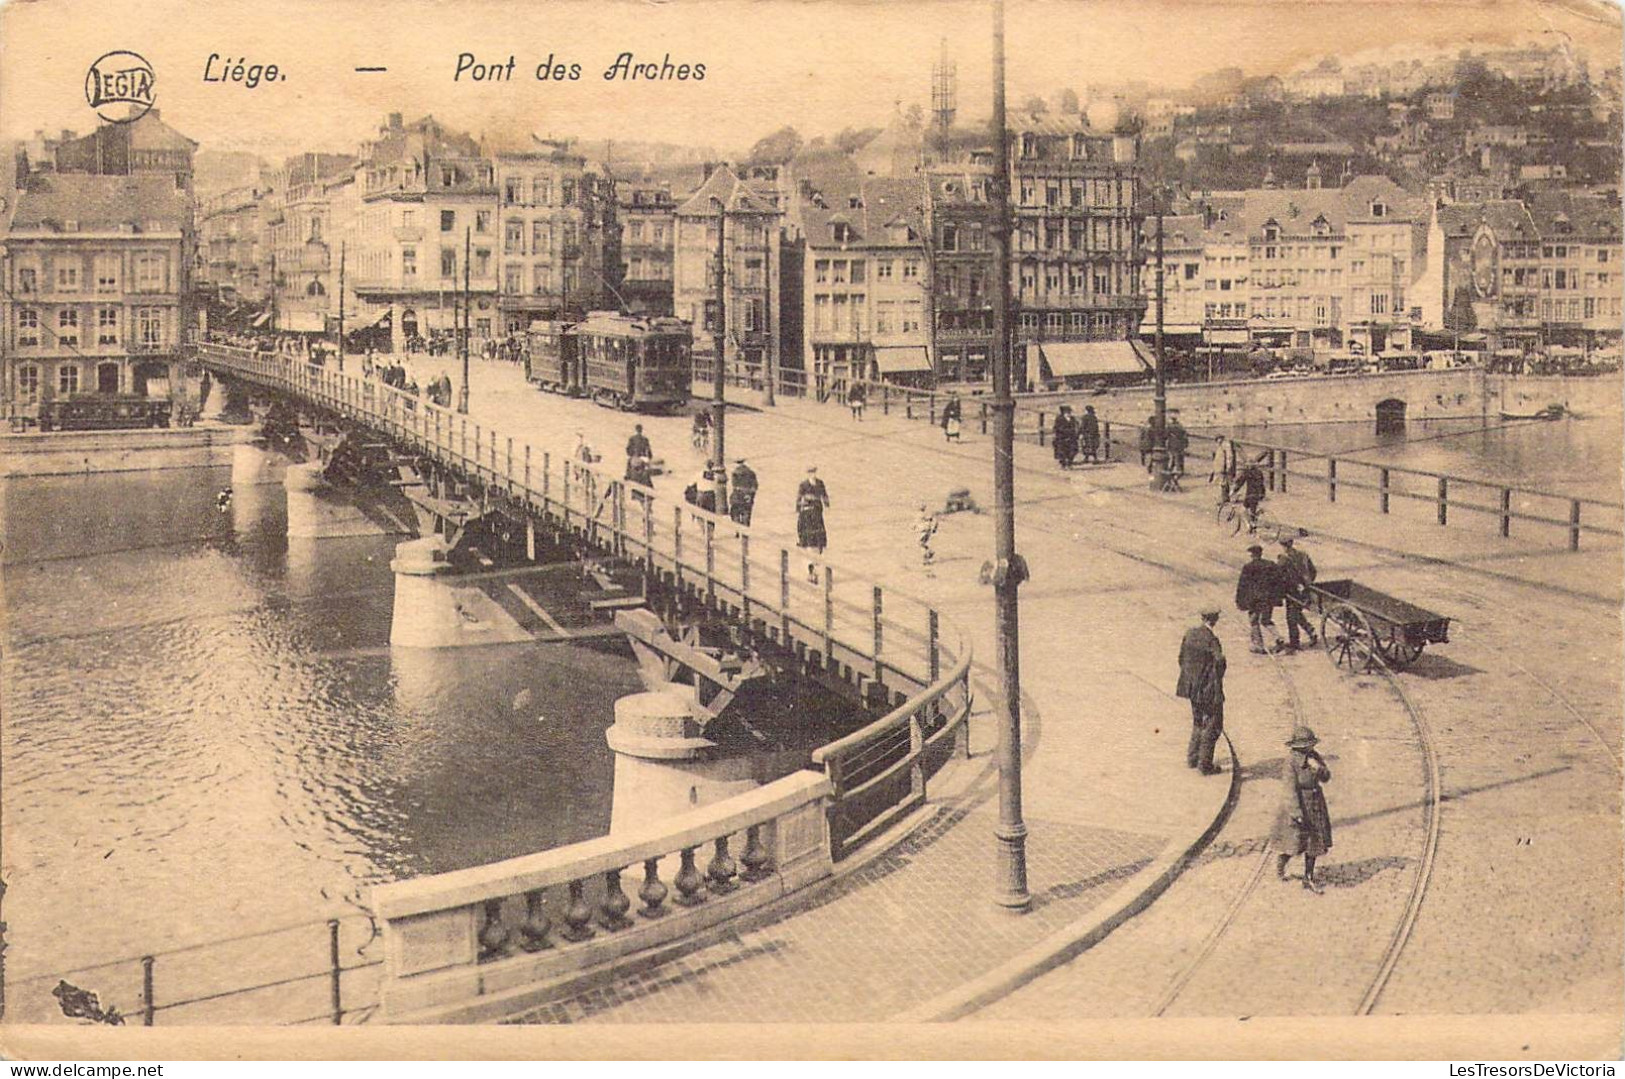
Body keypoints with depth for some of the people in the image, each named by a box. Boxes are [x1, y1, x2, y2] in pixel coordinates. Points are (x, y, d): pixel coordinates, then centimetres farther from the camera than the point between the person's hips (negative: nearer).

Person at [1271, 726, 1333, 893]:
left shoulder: (1314, 757, -1)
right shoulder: (1291, 761, -20)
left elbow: (1326, 778, 2)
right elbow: (1290, 788, -21)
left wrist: (1318, 768, -19)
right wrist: (1297, 812, -22)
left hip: (1315, 805, 6)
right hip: (1297, 804, -6)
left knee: (1313, 841, 10)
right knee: (1295, 843, 2)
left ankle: (1309, 878, 22)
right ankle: (1281, 861, 35)